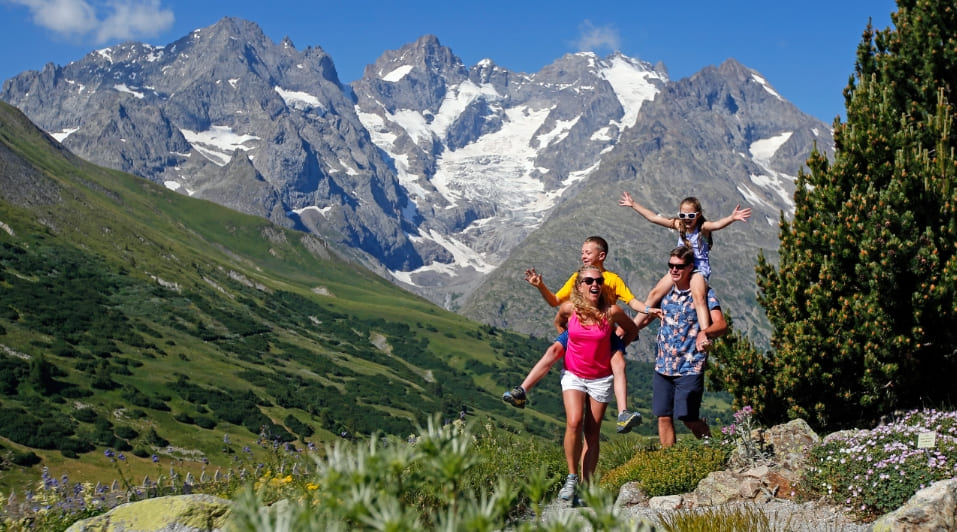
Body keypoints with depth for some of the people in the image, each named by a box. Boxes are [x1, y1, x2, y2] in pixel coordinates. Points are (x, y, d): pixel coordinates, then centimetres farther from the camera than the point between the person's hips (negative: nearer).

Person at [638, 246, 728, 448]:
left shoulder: (703, 293, -6)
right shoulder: (665, 291, 8)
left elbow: (721, 324, -19)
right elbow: (647, 316, 22)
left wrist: (705, 332, -40)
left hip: (690, 367, -5)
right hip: (663, 365, 5)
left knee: (688, 418, -6)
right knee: (663, 417, 4)